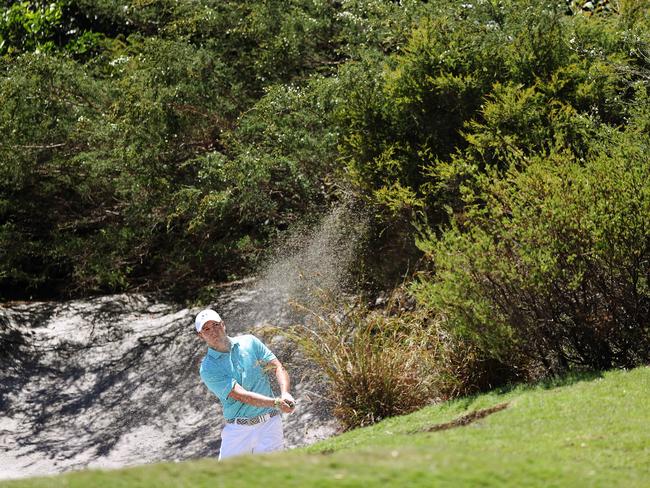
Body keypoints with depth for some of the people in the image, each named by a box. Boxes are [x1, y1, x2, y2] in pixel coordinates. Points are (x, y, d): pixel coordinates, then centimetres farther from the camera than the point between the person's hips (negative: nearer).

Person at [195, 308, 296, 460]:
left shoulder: (249, 342, 8)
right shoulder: (208, 369, -4)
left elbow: (278, 367, 4)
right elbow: (241, 395, -14)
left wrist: (285, 394, -17)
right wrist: (276, 402, -26)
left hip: (269, 424, 1)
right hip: (238, 429, -1)